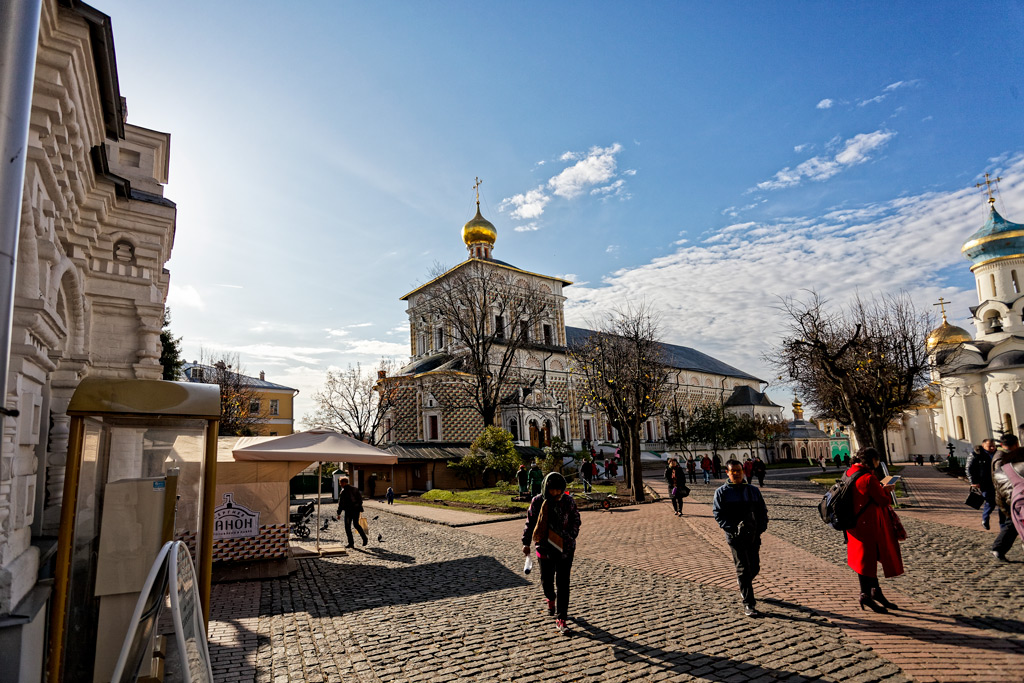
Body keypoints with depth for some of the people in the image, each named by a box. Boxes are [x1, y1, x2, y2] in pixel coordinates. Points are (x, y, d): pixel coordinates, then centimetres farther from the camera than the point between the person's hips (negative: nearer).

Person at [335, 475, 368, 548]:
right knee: (356, 524, 21)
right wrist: (359, 507, 21)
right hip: (357, 510, 6)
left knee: (348, 527, 6)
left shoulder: (343, 492, -11)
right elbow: (360, 498, 13)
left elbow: (341, 504, -12)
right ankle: (365, 538, 14)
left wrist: (338, 514, -8)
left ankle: (351, 543, 6)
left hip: (349, 511, -6)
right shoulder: (355, 489, 8)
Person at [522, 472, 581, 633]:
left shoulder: (568, 502, -5)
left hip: (565, 549, -1)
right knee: (546, 580, 9)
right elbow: (530, 523, 4)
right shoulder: (537, 502, -6)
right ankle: (551, 598, 44)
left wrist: (571, 538, 0)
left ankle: (561, 617, 11)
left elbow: (576, 521, 8)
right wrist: (526, 543, 2)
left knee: (562, 583, -1)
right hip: (545, 548, 1)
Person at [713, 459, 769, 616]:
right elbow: (718, 514, -6)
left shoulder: (753, 490, 9)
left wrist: (761, 527, -4)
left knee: (755, 567, 12)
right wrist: (733, 528, -18)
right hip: (735, 536, -4)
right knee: (743, 568, -6)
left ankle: (744, 590, 40)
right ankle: (748, 603, 2)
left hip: (753, 535, 4)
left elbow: (762, 511, 12)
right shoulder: (722, 492, -2)